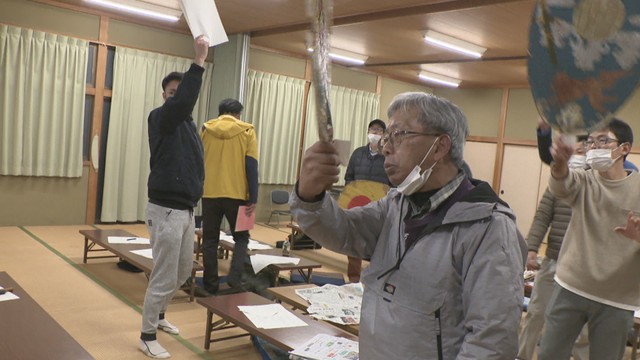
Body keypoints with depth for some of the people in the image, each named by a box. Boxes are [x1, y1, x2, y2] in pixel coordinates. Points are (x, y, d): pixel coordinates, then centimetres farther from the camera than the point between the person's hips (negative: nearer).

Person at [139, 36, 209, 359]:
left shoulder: (188, 124, 14)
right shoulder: (160, 118, -10)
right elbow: (182, 102, -32)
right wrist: (199, 61, -32)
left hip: (186, 209, 8)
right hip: (166, 210, -8)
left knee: (182, 271, 20)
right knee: (164, 276, -1)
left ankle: (158, 316, 41)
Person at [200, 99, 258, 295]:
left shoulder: (205, 129, 6)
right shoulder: (246, 131, 0)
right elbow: (251, 166, -6)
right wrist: (253, 198, -4)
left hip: (209, 193, 2)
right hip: (236, 194, -1)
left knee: (210, 240, 11)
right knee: (241, 237, 14)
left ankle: (211, 284, 13)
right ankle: (235, 276, -3)